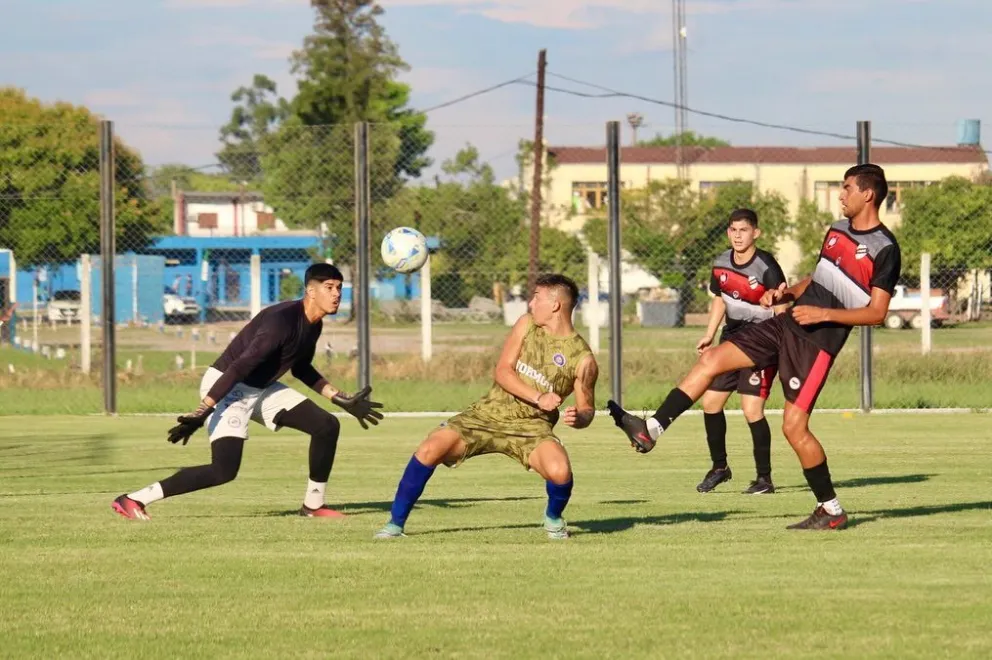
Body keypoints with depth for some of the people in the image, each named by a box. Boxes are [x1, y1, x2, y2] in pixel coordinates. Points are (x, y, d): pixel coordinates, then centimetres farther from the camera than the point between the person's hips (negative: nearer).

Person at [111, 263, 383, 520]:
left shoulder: (313, 325, 3)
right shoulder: (283, 321, -26)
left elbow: (302, 369, 23)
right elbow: (239, 367, -30)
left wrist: (343, 400, 21)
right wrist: (201, 413, -33)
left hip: (262, 389, 9)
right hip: (227, 387, -9)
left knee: (327, 426, 3)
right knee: (225, 470, -22)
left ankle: (313, 505, 17)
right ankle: (132, 500, -16)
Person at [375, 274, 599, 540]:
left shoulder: (582, 359, -7)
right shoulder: (526, 325, 1)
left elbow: (587, 409, 1)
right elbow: (502, 371, -6)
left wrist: (578, 418, -24)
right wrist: (538, 398, -20)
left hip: (530, 425, -3)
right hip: (488, 413, 3)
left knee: (560, 471, -31)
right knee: (429, 449, -16)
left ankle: (553, 517, 5)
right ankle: (396, 523, 0)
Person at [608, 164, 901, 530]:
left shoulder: (884, 250, -11)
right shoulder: (837, 230, 15)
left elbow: (876, 312, -13)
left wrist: (824, 314, -20)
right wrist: (787, 293, 7)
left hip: (818, 341, -9)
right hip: (788, 323, 9)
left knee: (794, 426, -11)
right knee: (711, 360, 0)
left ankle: (832, 511, 4)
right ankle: (650, 430, 1)